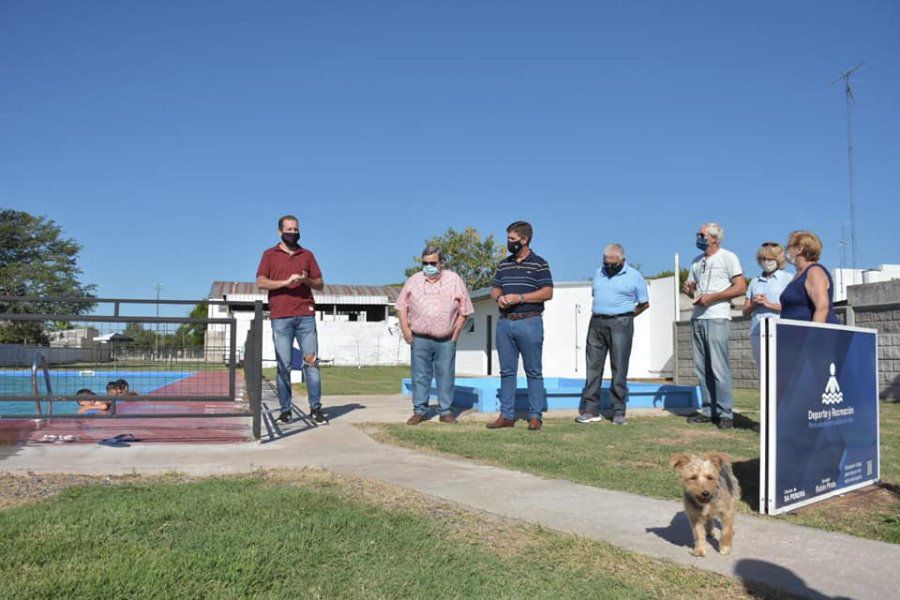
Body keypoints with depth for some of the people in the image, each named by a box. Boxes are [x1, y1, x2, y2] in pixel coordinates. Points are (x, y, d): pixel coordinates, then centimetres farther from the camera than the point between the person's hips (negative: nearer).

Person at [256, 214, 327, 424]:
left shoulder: (307, 255, 17)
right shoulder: (270, 254, 11)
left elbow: (320, 284, 15)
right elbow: (260, 282, -2)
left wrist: (306, 280, -6)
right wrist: (286, 282, -14)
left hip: (306, 315, 2)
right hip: (281, 317, -1)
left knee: (311, 361, -2)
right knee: (283, 365, -1)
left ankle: (316, 408, 3)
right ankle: (285, 410, 6)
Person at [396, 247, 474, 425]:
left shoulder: (454, 280, 2)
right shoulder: (413, 281, 6)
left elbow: (464, 310, 3)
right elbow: (402, 307, 9)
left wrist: (456, 333, -3)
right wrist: (406, 330, 0)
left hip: (446, 340, -1)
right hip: (420, 339, 1)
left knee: (446, 375, 4)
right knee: (419, 376, 4)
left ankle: (445, 411, 13)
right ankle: (419, 411, 12)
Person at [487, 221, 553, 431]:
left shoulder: (539, 264, -1)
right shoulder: (504, 265, 14)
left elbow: (547, 293, -8)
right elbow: (494, 288, 18)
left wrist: (520, 298, -15)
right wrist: (498, 298, -5)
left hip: (529, 322, -5)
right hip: (505, 322, 5)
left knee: (533, 372, 1)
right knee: (506, 371, 8)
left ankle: (535, 416, 8)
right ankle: (507, 415, 14)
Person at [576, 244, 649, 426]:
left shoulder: (634, 276, 1)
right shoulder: (598, 273, 14)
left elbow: (644, 303, 6)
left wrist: (625, 316, 4)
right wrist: (597, 314, 11)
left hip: (620, 324, -4)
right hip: (596, 323, 4)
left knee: (619, 369, -2)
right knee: (593, 367, 2)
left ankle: (619, 412, 4)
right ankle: (590, 410, 5)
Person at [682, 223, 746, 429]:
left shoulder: (727, 258, -1)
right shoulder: (697, 261, 20)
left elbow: (741, 288, -8)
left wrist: (711, 297, -13)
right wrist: (689, 290, 1)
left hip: (717, 318, -7)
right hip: (697, 319, 7)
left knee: (719, 368, -9)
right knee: (702, 368, 7)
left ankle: (725, 413, -3)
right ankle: (708, 410, 13)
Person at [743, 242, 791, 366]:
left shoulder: (788, 278, 7)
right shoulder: (755, 281, 19)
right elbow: (745, 312, 17)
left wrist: (769, 304, -9)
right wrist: (753, 304, -3)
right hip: (757, 332, 5)